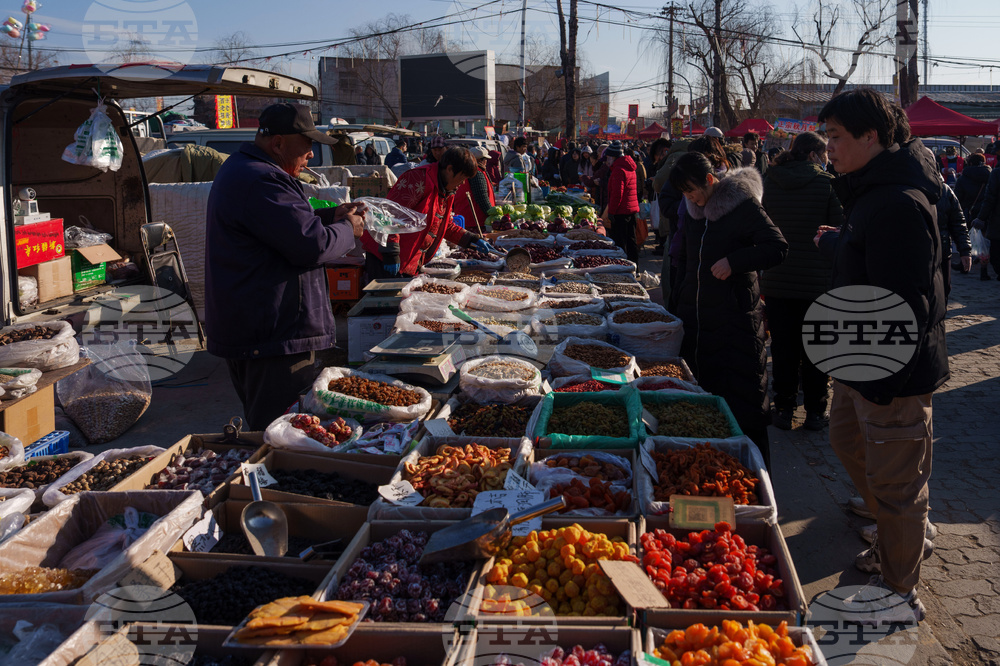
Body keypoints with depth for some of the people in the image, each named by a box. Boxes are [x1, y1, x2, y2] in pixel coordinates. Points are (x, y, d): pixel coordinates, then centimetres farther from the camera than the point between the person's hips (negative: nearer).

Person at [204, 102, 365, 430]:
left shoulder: (240, 169, 16)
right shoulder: (260, 181, -21)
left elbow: (289, 224, 27)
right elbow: (313, 245, -23)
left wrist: (331, 216, 13)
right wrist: (348, 229, -4)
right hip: (274, 335, -11)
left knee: (261, 426, 19)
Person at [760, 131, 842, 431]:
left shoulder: (768, 182, 2)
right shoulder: (828, 184, -10)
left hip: (777, 280, 3)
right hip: (818, 282, -3)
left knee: (783, 349, 10)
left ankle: (784, 409, 15)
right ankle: (815, 412, 15)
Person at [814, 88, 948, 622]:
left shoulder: (899, 203, -25)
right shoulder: (870, 192, 9)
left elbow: (905, 306, -28)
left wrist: (884, 379, -27)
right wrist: (834, 243, 15)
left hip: (894, 372, -11)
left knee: (894, 479, 2)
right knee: (848, 440, 25)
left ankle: (899, 593, 19)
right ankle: (906, 536, 44)